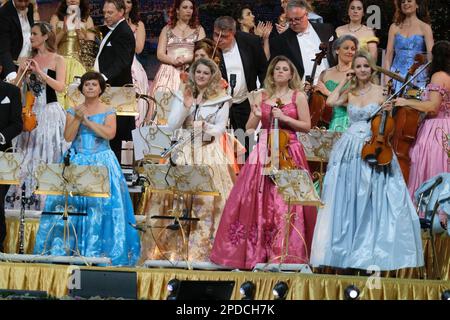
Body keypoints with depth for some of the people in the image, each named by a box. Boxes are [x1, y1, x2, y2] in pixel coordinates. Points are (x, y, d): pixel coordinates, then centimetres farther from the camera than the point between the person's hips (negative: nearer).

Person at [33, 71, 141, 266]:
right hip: (76, 162, 2)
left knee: (101, 205, -9)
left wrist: (87, 120, -13)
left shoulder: (108, 112, 3)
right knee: (70, 202, -6)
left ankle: (99, 249, -5)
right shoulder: (73, 111, 9)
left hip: (102, 162, -2)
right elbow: (68, 137, -1)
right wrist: (78, 118, -13)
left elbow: (109, 134, -14)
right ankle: (67, 248, -1)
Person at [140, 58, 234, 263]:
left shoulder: (221, 100, 8)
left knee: (208, 201, -11)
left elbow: (221, 128, 2)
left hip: (210, 154, -1)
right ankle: (174, 248, -5)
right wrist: (186, 107, -8)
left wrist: (208, 128, -18)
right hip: (184, 153, 2)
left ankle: (204, 249, -10)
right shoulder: (181, 96, 13)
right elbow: (172, 126, 5)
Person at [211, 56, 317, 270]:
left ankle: (286, 252, -5)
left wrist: (284, 118, -9)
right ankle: (256, 250, 0)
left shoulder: (298, 96, 6)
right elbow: (249, 128, 12)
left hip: (289, 152, -3)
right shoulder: (262, 97, 13)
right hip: (264, 152, 3)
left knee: (286, 202, -8)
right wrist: (257, 116, -7)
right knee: (258, 200, -4)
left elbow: (307, 126, 1)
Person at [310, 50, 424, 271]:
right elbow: (331, 101, -7)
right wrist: (345, 81, 1)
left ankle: (371, 250, 2)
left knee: (372, 200, -4)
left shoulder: (381, 92, 2)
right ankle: (348, 248, 7)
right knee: (347, 199, 2)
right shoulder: (350, 93, 11)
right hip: (350, 150, 3)